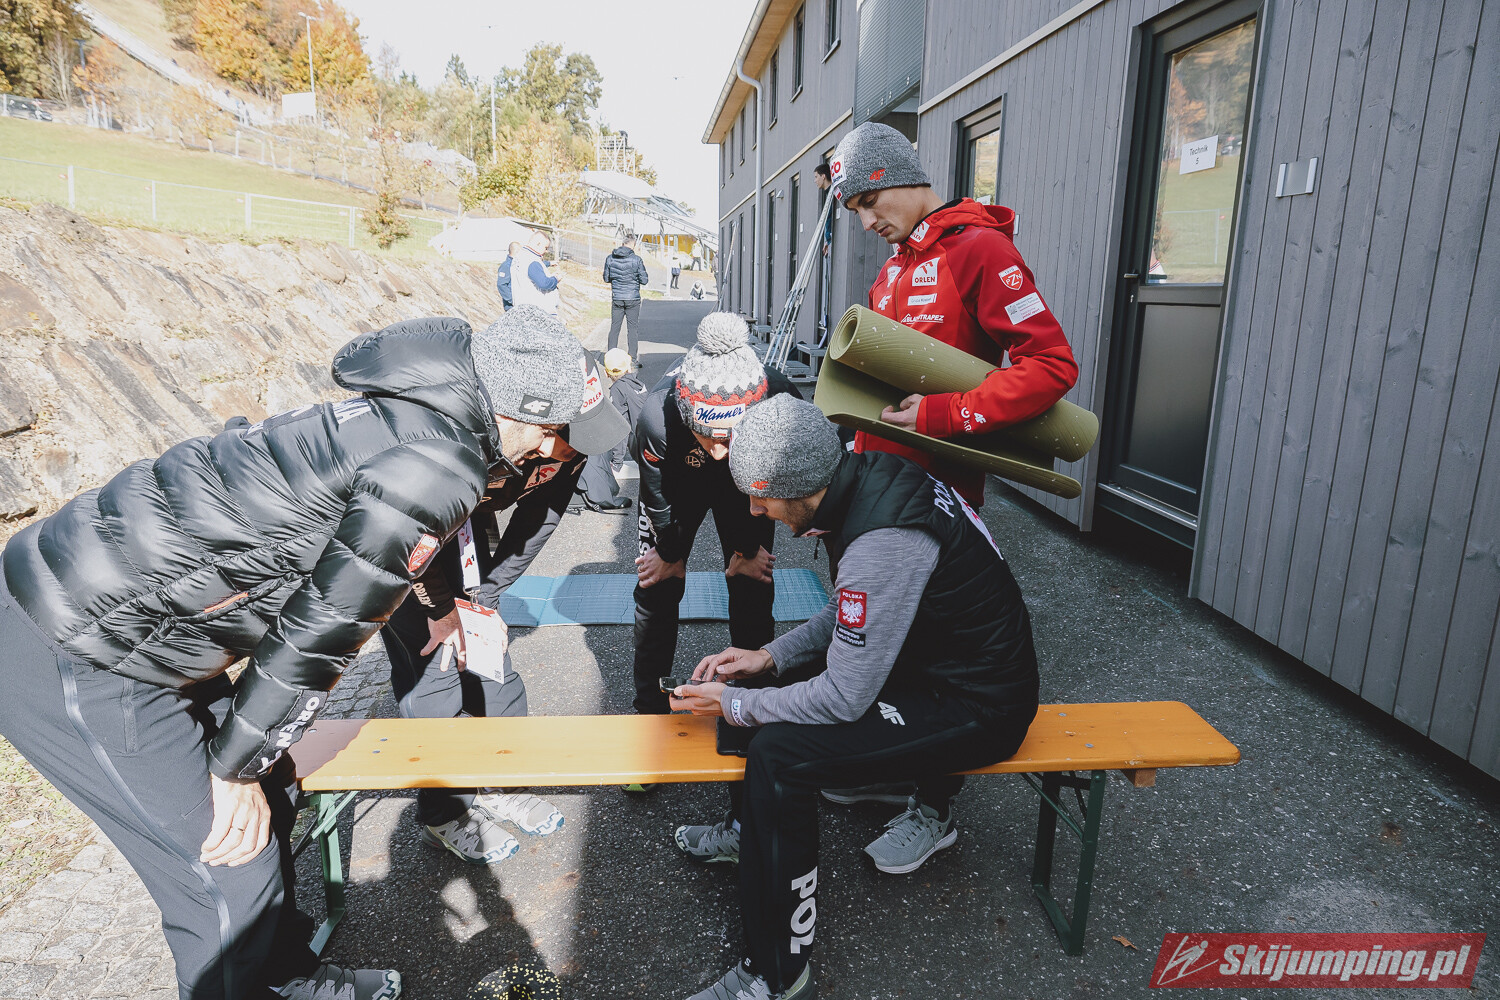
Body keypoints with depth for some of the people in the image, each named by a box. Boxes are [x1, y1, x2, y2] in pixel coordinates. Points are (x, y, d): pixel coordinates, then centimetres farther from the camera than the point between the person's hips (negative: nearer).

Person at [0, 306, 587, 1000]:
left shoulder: (401, 414, 9)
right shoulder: (441, 465, -21)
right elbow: (324, 625, -18)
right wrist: (239, 766, -6)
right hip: (80, 665, -10)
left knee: (265, 804, 20)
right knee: (231, 878, 3)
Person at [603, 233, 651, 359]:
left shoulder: (610, 258, -2)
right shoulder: (636, 259, -10)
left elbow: (606, 278, 7)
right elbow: (644, 280, -6)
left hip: (616, 298, 2)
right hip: (633, 298, -2)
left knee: (614, 327, 9)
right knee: (633, 328, 5)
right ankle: (633, 359, 6)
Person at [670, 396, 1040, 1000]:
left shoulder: (882, 541, -31)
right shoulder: (867, 477, -2)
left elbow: (845, 699, -25)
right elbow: (846, 613, 12)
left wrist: (733, 706, -12)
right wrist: (770, 656, 3)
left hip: (980, 711, -10)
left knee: (779, 752, -22)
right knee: (780, 682, 13)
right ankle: (755, 831, 32)